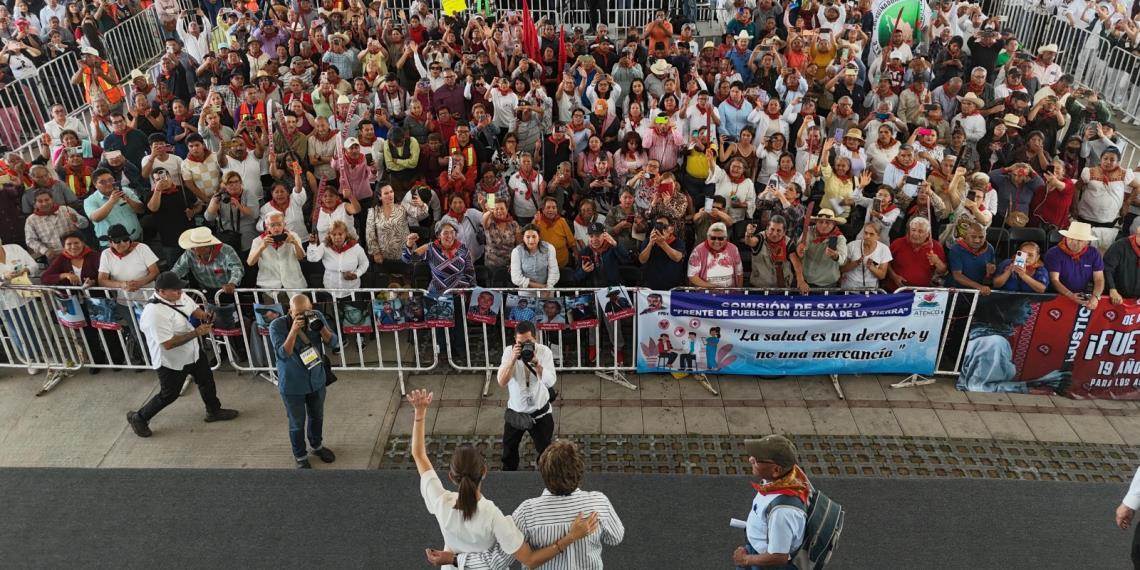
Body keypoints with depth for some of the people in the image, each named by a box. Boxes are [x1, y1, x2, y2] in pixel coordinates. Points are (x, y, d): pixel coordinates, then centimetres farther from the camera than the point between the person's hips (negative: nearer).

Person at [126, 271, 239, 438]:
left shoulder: (180, 296, -10)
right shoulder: (155, 313, -34)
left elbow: (194, 309, 9)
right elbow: (168, 344, -34)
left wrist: (204, 315, -15)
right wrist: (197, 332, -34)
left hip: (193, 352, 8)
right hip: (171, 362, -8)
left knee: (206, 380, 21)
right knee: (169, 394, 9)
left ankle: (214, 411, 43)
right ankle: (138, 418, 33)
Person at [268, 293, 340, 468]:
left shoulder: (317, 317, -13)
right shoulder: (277, 326, -21)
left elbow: (334, 343, -13)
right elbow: (283, 354, -27)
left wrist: (321, 328, -31)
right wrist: (294, 330, -38)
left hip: (317, 380, 4)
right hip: (292, 386, -3)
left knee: (317, 416, 24)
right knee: (297, 423, 12)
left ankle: (317, 446, 49)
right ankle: (300, 457, 34)